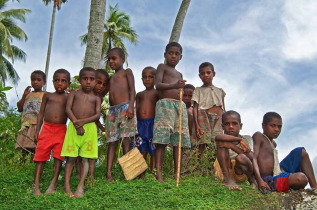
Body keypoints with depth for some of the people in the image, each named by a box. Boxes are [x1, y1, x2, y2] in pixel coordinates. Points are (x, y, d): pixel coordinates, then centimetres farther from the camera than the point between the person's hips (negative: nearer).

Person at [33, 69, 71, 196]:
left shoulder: (69, 98, 10)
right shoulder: (47, 96, 12)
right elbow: (41, 113, 12)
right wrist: (37, 130, 6)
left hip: (61, 130, 0)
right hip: (47, 128, 1)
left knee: (58, 157, -3)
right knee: (41, 156, 0)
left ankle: (53, 184, 5)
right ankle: (36, 185, 4)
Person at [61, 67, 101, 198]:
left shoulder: (96, 98, 15)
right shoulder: (74, 94, 13)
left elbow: (97, 115, 2)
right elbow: (68, 109, 0)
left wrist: (83, 121, -15)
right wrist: (76, 123, -15)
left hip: (89, 127, 1)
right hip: (73, 126, -1)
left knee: (85, 158, -2)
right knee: (70, 157, -1)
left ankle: (80, 186, -2)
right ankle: (67, 186, 2)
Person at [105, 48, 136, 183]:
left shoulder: (127, 72, 9)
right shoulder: (111, 78, 27)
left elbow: (132, 89, -3)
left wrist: (131, 106, -16)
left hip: (125, 107, -6)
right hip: (112, 110, 6)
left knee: (125, 139, -8)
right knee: (112, 142, -1)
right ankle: (109, 173, -6)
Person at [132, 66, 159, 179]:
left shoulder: (157, 93, 6)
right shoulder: (139, 94, 17)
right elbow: (137, 109, 14)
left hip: (153, 122, -3)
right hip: (141, 123, 3)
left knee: (153, 150, -1)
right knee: (142, 150, 4)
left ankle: (153, 173, 7)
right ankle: (142, 174, 10)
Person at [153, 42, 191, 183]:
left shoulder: (179, 74, 27)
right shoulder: (162, 67, 7)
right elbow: (158, 85, -10)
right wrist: (174, 86, -26)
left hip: (180, 105, 7)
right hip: (165, 104, -7)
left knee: (178, 141, 0)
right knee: (162, 140, -15)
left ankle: (176, 173, 2)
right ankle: (158, 173, -18)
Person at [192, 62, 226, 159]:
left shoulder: (220, 91, 23)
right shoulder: (198, 90, 13)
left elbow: (223, 110, 21)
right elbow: (195, 108, 3)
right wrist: (196, 125, -10)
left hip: (219, 119, 3)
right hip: (205, 116, -3)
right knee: (202, 144, -13)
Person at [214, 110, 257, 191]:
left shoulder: (247, 139, -3)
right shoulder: (224, 139, -6)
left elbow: (252, 158, -20)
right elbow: (218, 137, -34)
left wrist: (232, 146, -28)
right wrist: (239, 139, -33)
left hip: (241, 173, -2)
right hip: (225, 172, 2)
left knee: (241, 157, -37)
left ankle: (252, 179, -10)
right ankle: (228, 180, -25)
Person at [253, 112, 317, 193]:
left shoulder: (273, 144, 22)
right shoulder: (258, 136, -6)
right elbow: (253, 158, -18)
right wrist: (260, 180, -31)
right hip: (269, 180, -10)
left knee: (301, 152, 11)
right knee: (301, 178, -34)